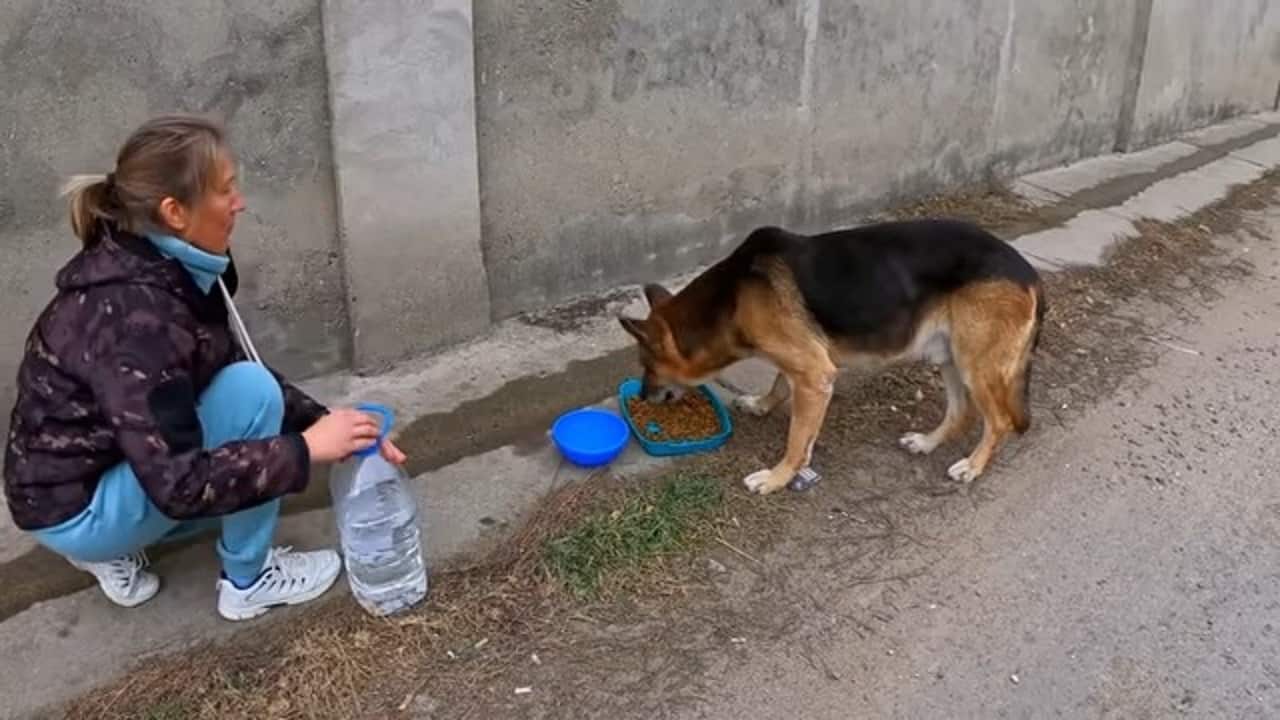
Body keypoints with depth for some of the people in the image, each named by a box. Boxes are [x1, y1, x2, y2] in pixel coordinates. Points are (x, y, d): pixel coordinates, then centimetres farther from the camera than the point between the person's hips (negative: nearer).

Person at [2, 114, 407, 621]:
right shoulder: (134, 317, -32)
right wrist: (306, 449, -29)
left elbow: (243, 370, 4)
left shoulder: (173, 269, -5)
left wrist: (326, 424, -8)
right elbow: (178, 485, -34)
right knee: (252, 392, -22)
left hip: (111, 463, 9)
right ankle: (248, 581, -4)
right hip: (75, 509, -9)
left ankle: (116, 547, 12)